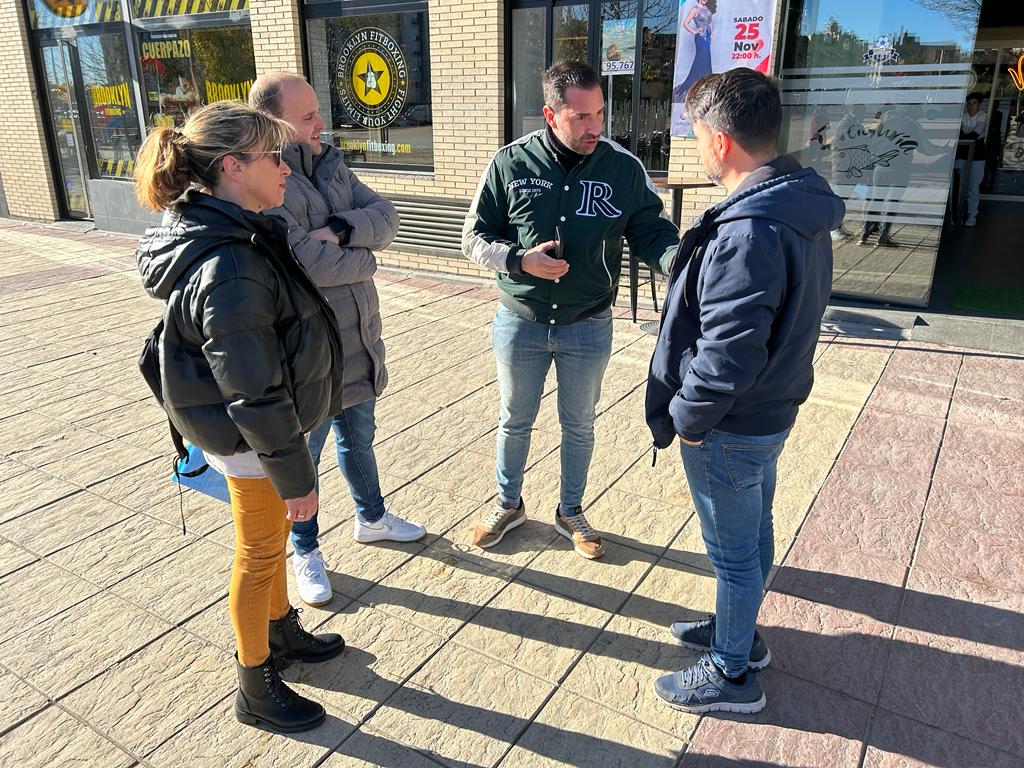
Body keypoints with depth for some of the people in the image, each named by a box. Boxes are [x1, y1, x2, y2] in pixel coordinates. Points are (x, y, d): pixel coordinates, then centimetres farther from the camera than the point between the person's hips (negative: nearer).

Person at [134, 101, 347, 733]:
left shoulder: (235, 235, 1)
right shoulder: (229, 267, -31)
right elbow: (255, 391, -28)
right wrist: (295, 476, -21)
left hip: (269, 419, 9)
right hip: (252, 441, -9)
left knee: (272, 539, 25)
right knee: (261, 554, 9)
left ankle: (280, 631, 49)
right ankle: (256, 689, 32)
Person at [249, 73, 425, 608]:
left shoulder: (329, 163, 6)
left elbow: (385, 217, -2)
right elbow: (305, 262, -30)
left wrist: (342, 228, -22)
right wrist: (364, 259, -12)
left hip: (357, 341, 8)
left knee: (358, 437, 24)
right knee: (303, 453, 11)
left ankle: (371, 519, 47)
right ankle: (305, 553, 32)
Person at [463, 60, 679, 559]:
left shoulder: (624, 168, -8)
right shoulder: (511, 163, -9)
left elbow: (652, 232, -2)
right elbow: (474, 238, -4)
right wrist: (519, 259, -22)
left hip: (588, 327, 0)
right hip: (520, 322, 0)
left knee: (579, 426, 16)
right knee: (514, 421, 17)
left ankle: (570, 512, 39)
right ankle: (508, 505, 41)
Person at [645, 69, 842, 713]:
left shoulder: (748, 231, -29)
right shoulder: (803, 208, 2)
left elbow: (728, 352, -30)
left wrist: (687, 416, -16)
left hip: (732, 427, -9)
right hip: (773, 408, 9)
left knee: (734, 550, 9)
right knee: (753, 534, 24)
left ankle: (732, 673, 30)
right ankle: (740, 630, 46)